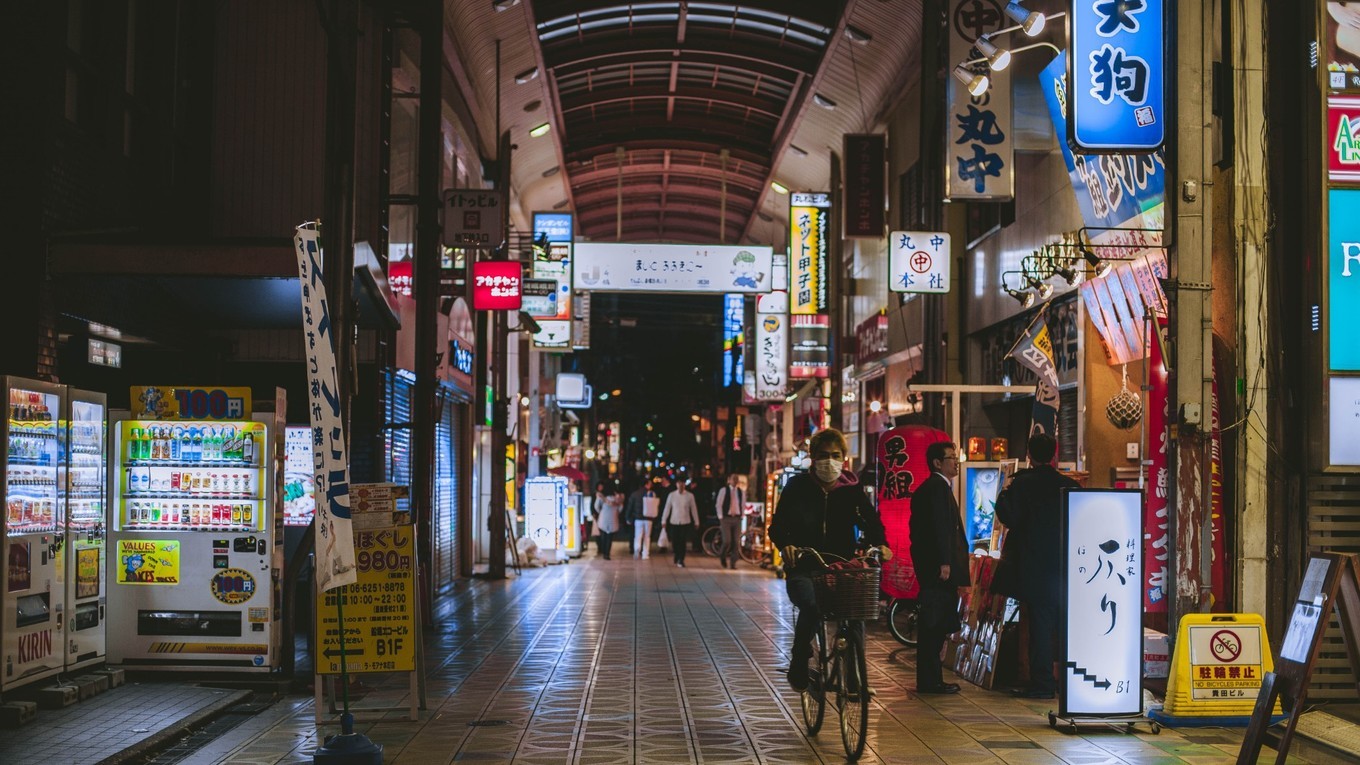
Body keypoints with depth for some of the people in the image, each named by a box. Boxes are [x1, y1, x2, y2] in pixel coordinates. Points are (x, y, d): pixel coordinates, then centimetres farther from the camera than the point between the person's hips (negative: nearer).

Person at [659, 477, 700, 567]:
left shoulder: (689, 496, -1)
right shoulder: (672, 495, 0)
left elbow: (693, 509, 5)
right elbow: (667, 508, 5)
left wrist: (696, 522, 8)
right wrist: (664, 520, 3)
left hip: (685, 522, -1)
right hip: (674, 522, 1)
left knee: (682, 542, -7)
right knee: (674, 542, 5)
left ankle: (681, 561, 2)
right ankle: (677, 557, 32)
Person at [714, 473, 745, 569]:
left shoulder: (741, 492, 9)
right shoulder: (723, 490, -1)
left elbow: (743, 505, 20)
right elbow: (718, 504, 0)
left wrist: (741, 516, 10)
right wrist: (720, 517, -3)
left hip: (737, 518, 3)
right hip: (726, 518, -3)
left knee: (735, 542, -1)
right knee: (727, 541, -11)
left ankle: (733, 563, 6)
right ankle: (721, 555, 18)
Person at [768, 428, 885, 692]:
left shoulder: (852, 490, 8)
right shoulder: (798, 487, 3)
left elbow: (870, 520, 4)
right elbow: (777, 526, 0)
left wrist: (879, 543, -19)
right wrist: (786, 545, -22)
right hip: (804, 569, -2)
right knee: (811, 606, -32)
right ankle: (798, 665, -10)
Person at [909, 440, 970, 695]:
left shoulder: (926, 488, 20)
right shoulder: (938, 487, -11)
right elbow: (940, 527, -20)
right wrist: (944, 563, -24)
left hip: (930, 568, 10)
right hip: (938, 567, -10)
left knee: (933, 626, 12)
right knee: (934, 624, -7)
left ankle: (930, 679, 16)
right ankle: (930, 681, -5)